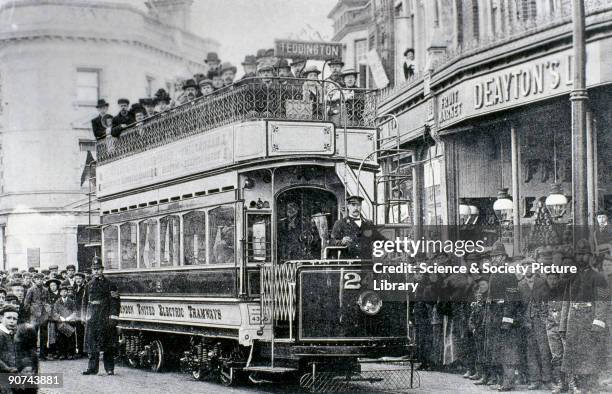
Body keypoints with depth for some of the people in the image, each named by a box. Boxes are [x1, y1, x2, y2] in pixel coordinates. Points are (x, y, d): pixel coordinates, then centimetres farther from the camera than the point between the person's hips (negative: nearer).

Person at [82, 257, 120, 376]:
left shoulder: (108, 284, 2)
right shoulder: (89, 285, 15)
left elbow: (114, 301, -4)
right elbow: (85, 302, 18)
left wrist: (113, 316, -11)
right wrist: (85, 316, 11)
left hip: (105, 317, -4)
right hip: (92, 317, 4)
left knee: (108, 344, -2)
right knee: (91, 343, 1)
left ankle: (109, 368, 4)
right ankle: (92, 368, 6)